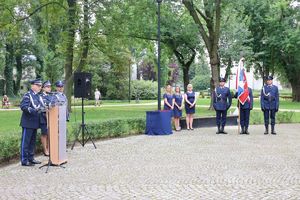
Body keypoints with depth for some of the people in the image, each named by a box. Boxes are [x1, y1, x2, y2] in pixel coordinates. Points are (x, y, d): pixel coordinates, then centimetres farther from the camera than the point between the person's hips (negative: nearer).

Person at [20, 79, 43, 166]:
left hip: (35, 123, 8)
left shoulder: (38, 96, 15)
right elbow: (23, 106, -21)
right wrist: (34, 110, -32)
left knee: (32, 142, 14)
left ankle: (31, 158, 23)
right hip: (28, 123, -8)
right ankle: (24, 160, 2)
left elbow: (41, 107, 20)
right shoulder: (27, 95, -10)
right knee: (25, 142, -2)